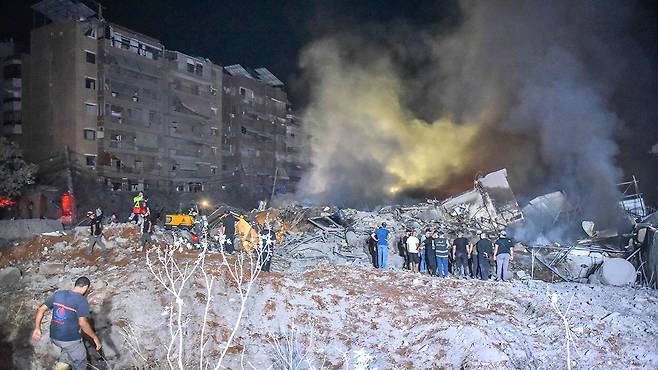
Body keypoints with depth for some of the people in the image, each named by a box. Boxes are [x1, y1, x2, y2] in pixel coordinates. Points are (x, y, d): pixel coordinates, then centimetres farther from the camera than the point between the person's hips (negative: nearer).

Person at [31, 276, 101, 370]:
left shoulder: (58, 294, 2)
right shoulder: (82, 301, -17)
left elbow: (41, 309, 4)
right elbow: (83, 323, -25)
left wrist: (37, 328, 11)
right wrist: (95, 337, -15)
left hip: (54, 337, 6)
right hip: (71, 340, -6)